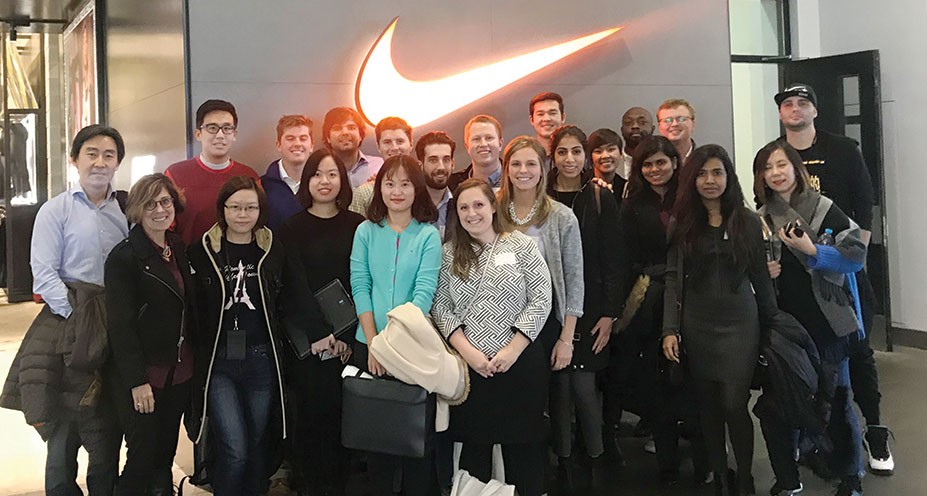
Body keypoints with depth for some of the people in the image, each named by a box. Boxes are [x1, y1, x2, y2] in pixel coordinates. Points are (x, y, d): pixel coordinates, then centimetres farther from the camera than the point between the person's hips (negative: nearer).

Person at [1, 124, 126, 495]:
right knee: (64, 430, 0)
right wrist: (76, 318, -13)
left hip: (116, 327, 3)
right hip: (69, 323, -3)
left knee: (108, 433, 10)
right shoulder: (56, 210, 0)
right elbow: (43, 273, -7)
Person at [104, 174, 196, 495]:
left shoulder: (178, 249, 10)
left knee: (165, 456, 14)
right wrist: (137, 381, -18)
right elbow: (120, 324, -15)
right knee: (143, 459, -2)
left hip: (179, 372, 6)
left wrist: (194, 361, 10)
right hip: (143, 376, -6)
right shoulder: (124, 257, -11)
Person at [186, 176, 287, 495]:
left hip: (261, 360, 2)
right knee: (235, 449, -8)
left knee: (256, 446, 12)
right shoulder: (201, 252, -2)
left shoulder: (274, 252, 4)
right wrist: (197, 358, -5)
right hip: (219, 362, -2)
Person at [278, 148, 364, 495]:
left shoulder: (357, 225, 7)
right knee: (310, 412, 0)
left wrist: (345, 335, -8)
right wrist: (317, 334, -13)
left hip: (346, 338, 1)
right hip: (305, 340, -1)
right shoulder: (292, 228, 4)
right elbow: (295, 287, -3)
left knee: (341, 412, 2)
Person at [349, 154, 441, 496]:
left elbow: (425, 293, -10)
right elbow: (359, 287, -2)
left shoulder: (428, 235, -2)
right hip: (369, 343, 2)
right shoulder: (366, 231, 4)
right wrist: (373, 343, -11)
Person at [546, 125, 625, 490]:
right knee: (560, 384, 3)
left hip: (590, 306, -1)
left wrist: (609, 313, -6)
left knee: (583, 383, -3)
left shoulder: (601, 199, 2)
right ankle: (564, 461, 17)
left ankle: (598, 459, 16)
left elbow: (614, 260, 0)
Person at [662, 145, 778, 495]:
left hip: (739, 322, -1)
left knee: (734, 406, -6)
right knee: (709, 407, 8)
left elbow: (760, 276, 6)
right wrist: (670, 329, -7)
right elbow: (673, 278, 0)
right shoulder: (683, 224, 3)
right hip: (697, 327, 1)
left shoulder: (747, 222, 2)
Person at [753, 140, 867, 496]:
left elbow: (856, 255, -10)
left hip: (825, 320, -3)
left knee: (835, 396, 4)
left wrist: (812, 250, -20)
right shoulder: (759, 219, 8)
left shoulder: (824, 208, -4)